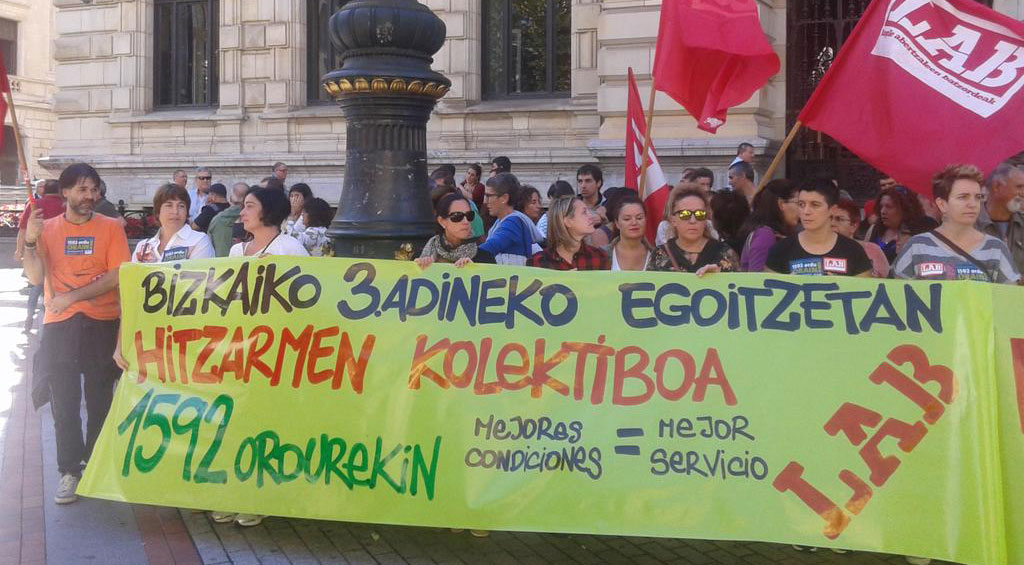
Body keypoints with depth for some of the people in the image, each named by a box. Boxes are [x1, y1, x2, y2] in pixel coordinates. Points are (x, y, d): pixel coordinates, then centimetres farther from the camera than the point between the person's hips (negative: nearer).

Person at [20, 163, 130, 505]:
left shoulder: (111, 228, 1)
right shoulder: (47, 228, 6)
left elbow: (116, 277, -8)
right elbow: (35, 277, -5)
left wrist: (72, 296, -14)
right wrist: (29, 240, -20)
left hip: (102, 323, -1)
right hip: (59, 326, 1)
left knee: (100, 399, 6)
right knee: (64, 402, 1)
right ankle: (70, 472, 8)